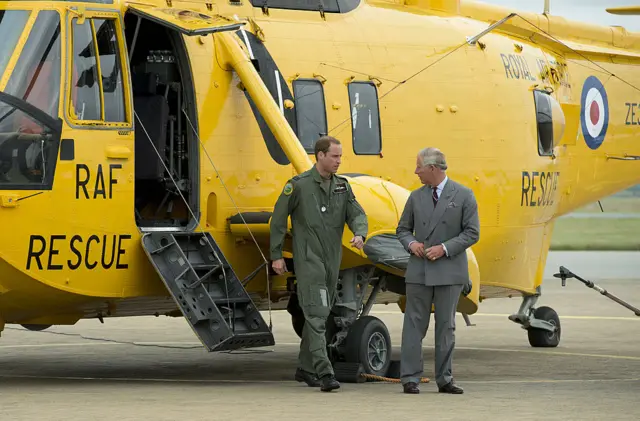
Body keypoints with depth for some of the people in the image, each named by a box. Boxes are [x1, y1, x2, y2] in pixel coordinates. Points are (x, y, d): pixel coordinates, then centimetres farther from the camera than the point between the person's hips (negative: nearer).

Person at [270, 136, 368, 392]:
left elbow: (356, 214, 4)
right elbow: (278, 219, -1)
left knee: (320, 314, 14)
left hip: (332, 261, 7)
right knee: (316, 315, -14)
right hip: (308, 259, -7)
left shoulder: (342, 186, 10)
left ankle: (305, 368, 26)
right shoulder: (299, 185, -6)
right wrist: (276, 255, -2)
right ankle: (324, 372, -21)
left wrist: (359, 234, -19)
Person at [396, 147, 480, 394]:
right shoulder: (416, 197, 10)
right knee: (414, 325, -1)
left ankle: (444, 379, 9)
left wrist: (445, 248, -14)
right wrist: (411, 243, -6)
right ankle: (410, 378, 1)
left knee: (446, 326, 4)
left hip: (449, 270, -2)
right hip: (419, 270, 2)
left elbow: (472, 232, -3)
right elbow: (403, 228, 17)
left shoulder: (463, 196, 0)